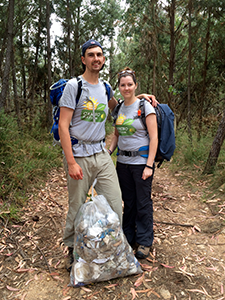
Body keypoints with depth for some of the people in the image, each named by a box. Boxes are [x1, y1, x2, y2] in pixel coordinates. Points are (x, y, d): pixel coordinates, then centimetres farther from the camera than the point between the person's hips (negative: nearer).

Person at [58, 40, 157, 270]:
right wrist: (71, 162, -17)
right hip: (79, 155, -5)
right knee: (77, 208, 6)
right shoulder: (74, 85, -6)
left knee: (115, 203, 4)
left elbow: (114, 104, 34)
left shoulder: (105, 86, 12)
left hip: (102, 153, 5)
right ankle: (72, 251, 28)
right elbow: (63, 126, -10)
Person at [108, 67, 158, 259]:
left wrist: (149, 165, -16)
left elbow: (154, 137, -11)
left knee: (143, 203, 5)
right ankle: (128, 237, 32)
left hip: (141, 161, -5)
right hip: (123, 162, 5)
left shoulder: (145, 106, -8)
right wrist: (108, 152, 2)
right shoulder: (118, 108, 9)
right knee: (128, 202, 15)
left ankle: (144, 241, 22)